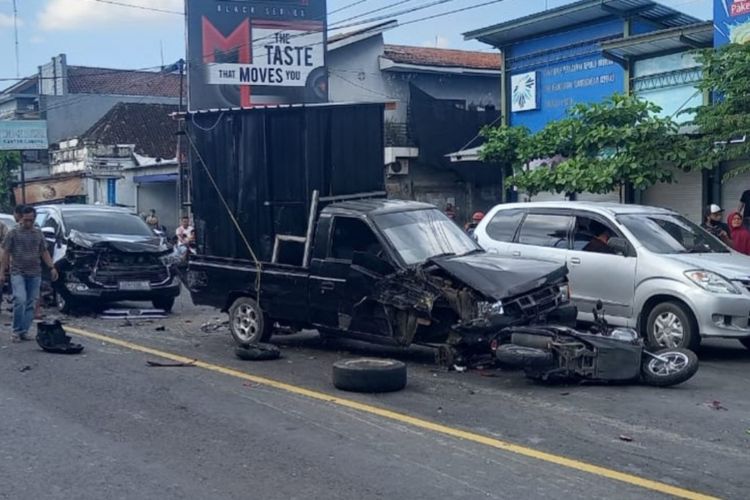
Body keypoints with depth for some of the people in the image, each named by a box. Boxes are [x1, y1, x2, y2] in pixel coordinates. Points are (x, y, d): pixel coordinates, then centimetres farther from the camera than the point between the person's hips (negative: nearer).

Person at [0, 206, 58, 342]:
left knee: (31, 304, 3)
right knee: (20, 300, -17)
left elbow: (44, 252, 15)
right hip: (18, 273, -4)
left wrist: (52, 267, 5)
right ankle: (17, 331, -7)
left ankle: (24, 331, 10)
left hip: (35, 274, 4)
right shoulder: (14, 233, 3)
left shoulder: (38, 233, 12)